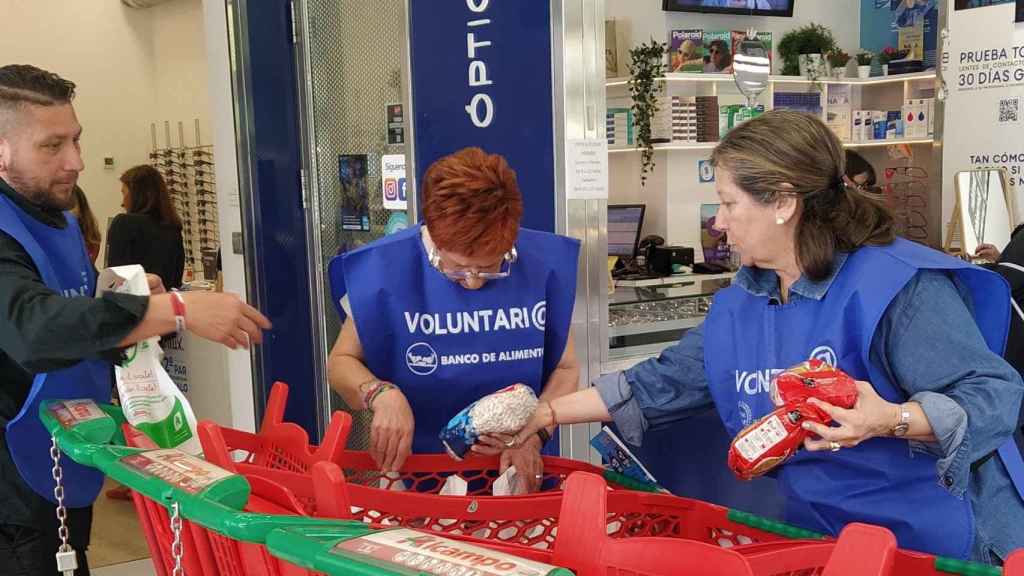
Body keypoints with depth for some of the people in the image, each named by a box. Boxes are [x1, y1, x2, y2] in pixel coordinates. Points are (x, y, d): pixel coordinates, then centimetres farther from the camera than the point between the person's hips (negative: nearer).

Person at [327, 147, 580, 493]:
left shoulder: (542, 266, -7)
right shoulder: (387, 270, -12)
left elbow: (565, 369, 3)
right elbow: (341, 362, 0)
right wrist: (381, 394, -20)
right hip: (417, 472, -1)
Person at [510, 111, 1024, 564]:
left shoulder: (896, 285, -20)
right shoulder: (737, 308, 2)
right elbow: (663, 384, 7)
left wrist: (892, 421, -39)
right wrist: (548, 413, 5)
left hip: (943, 546, -6)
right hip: (822, 541, 6)